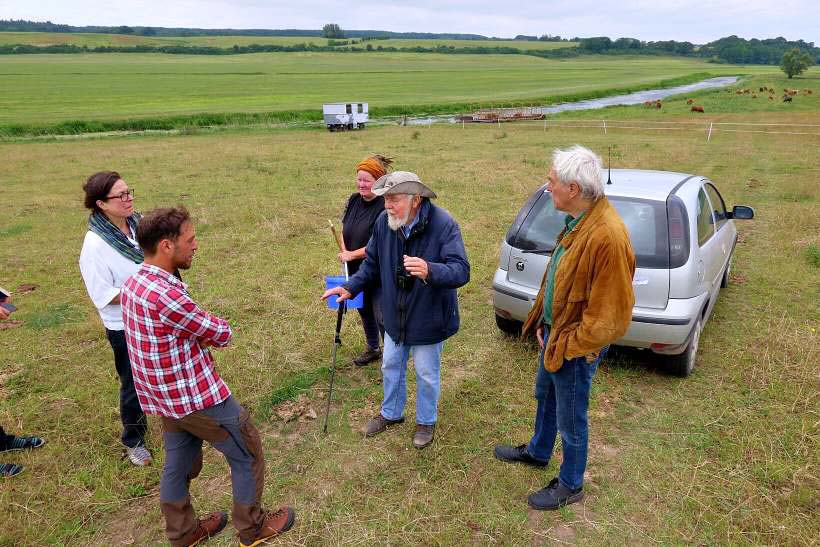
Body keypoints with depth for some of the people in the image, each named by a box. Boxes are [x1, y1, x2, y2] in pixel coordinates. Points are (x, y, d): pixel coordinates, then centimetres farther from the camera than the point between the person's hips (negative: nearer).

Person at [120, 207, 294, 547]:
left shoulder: (133, 283, 0)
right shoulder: (165, 295, -31)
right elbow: (221, 334, -18)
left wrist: (200, 334, -5)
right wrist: (210, 331, 2)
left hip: (165, 396, 9)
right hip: (197, 396, -9)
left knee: (179, 464, 24)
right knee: (247, 456, 11)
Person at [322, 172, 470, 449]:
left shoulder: (443, 225, -27)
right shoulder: (384, 222, -12)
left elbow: (461, 271, -32)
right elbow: (373, 262, 4)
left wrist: (429, 271, -50)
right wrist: (351, 287, -5)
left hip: (428, 318, -5)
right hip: (395, 314, 5)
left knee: (426, 374, 15)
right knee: (391, 366, 23)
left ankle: (426, 421, 42)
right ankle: (391, 413, 49)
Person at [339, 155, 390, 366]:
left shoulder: (386, 206, -20)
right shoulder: (353, 200, 2)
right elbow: (344, 230, 14)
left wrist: (352, 254, -16)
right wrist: (344, 253, -2)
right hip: (356, 270, 8)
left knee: (382, 316, -3)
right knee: (364, 311, 21)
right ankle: (373, 349, 42)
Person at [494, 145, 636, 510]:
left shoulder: (606, 236, -32)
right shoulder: (578, 221, -2)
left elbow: (607, 313, -28)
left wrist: (566, 345, -18)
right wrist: (543, 322, 7)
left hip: (576, 344, -9)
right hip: (555, 330, 9)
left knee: (570, 418, 12)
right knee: (545, 395, 28)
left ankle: (570, 486, 36)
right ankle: (538, 452, 54)